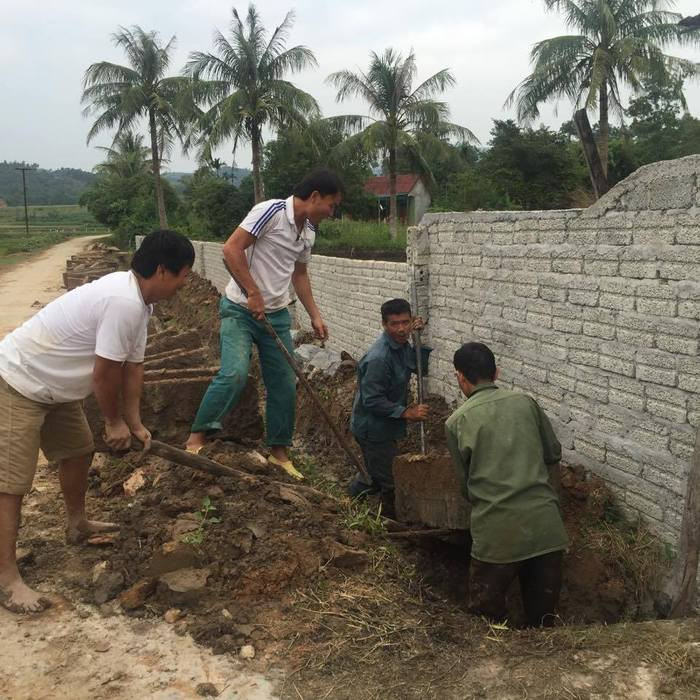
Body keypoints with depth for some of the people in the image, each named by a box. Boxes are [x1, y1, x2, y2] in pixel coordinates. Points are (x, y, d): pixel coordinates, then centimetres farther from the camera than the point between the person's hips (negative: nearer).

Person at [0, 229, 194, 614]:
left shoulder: (135, 298, 3)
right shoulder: (125, 303, -30)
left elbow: (132, 366, 9)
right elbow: (105, 373, -24)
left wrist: (134, 421, 9)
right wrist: (114, 422, -8)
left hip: (52, 384, 11)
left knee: (79, 450, 23)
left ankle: (77, 524, 43)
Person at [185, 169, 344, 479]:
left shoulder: (309, 231, 9)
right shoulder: (271, 211, -16)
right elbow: (231, 249, -22)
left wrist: (314, 315, 17)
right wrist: (253, 293, -21)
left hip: (277, 316, 8)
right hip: (240, 310, -7)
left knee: (285, 384, 8)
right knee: (234, 374, -25)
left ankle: (279, 451, 23)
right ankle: (197, 436, -8)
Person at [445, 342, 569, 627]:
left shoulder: (456, 422, -1)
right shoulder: (526, 402, 5)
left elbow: (465, 481, 8)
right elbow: (554, 453, 15)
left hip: (498, 531, -3)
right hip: (546, 524, 3)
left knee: (487, 616, 16)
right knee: (543, 616, 20)